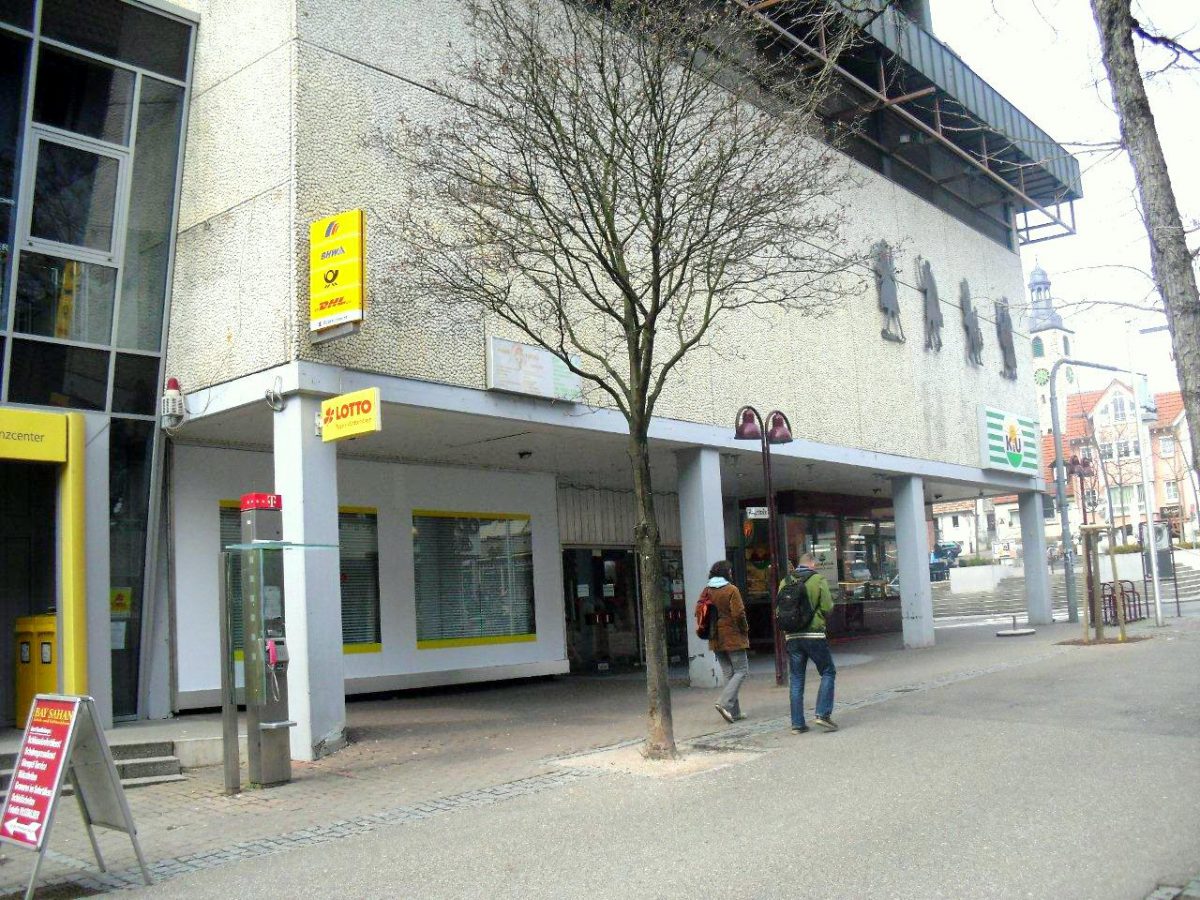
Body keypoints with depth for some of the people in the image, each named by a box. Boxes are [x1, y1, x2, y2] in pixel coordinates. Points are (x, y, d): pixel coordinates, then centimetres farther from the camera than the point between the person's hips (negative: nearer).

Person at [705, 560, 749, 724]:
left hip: (716, 640, 6)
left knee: (728, 674, 11)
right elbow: (739, 614, -15)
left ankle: (734, 712, 11)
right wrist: (745, 630, 0)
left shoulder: (707, 591, 6)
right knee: (741, 670, 1)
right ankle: (725, 703, -14)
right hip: (733, 637, -6)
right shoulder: (731, 590, -11)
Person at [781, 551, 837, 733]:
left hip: (792, 636, 4)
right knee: (828, 672, 11)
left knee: (796, 680, 9)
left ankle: (797, 723, 10)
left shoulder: (785, 582, 8)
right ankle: (823, 714, -2)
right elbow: (827, 608, -8)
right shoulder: (819, 580, -3)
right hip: (814, 634, -4)